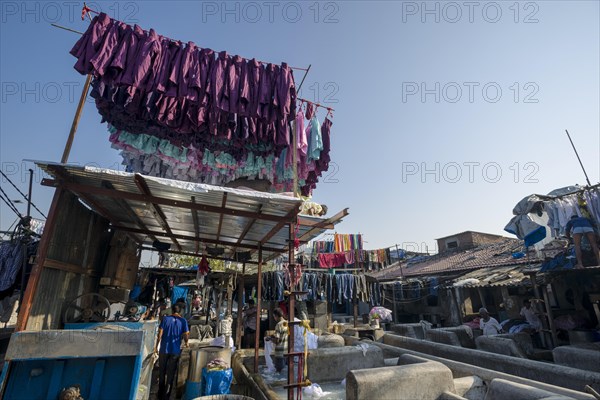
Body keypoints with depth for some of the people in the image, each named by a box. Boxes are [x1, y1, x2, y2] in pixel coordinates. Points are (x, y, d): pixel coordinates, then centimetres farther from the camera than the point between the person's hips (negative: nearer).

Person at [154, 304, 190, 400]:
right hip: (175, 351, -1)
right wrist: (186, 343, 13)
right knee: (171, 374, 11)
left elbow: (160, 334, -7)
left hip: (164, 349, 1)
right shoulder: (183, 321, -6)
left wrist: (156, 346, 5)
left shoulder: (165, 318, -5)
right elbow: (186, 336, -7)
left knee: (162, 372, 18)